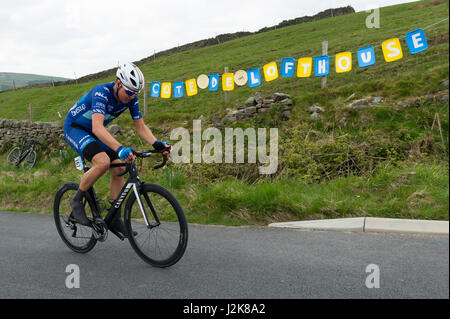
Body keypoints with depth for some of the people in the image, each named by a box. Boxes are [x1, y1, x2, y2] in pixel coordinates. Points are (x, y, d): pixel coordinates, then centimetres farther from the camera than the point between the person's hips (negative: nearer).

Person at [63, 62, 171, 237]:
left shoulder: (131, 98, -12)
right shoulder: (102, 92, -33)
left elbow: (140, 126, -8)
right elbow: (97, 127, -45)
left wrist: (156, 143, -27)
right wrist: (120, 149, -59)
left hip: (93, 131, 7)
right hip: (74, 127, -7)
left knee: (118, 169, -6)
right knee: (103, 162, -31)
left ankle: (114, 218, 7)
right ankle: (77, 200, -7)